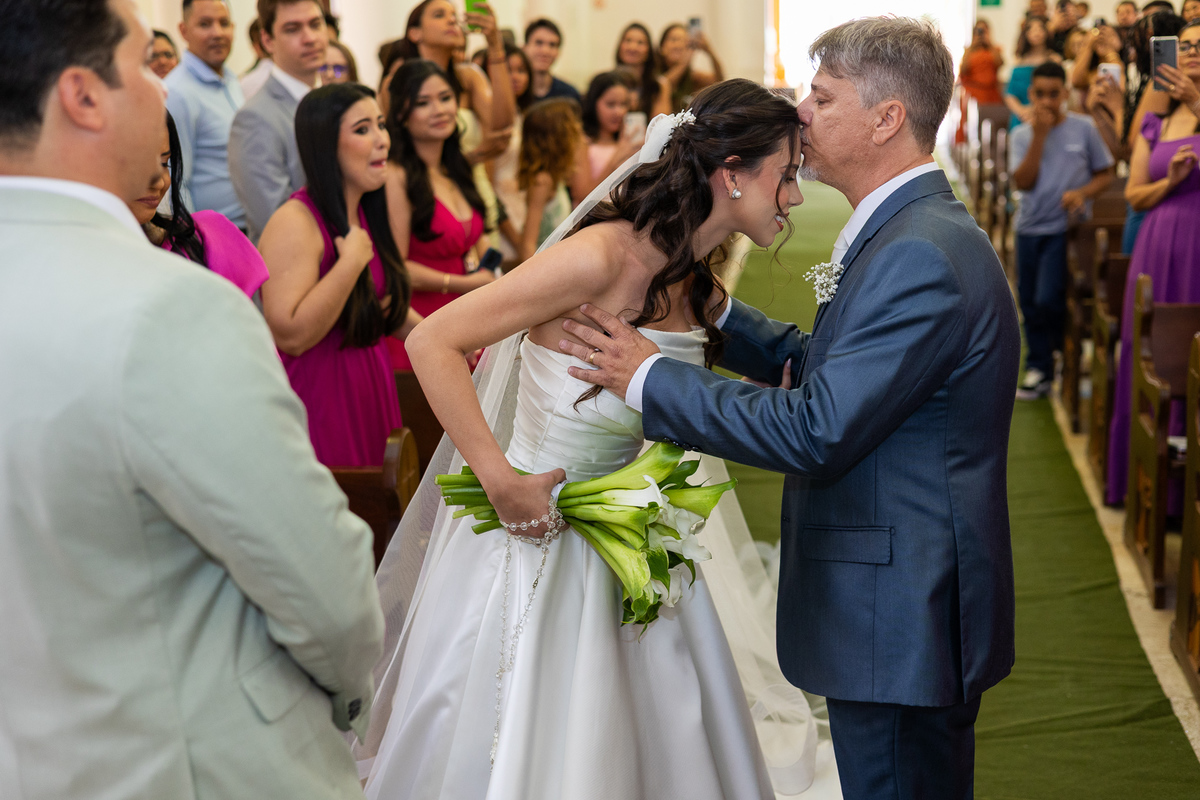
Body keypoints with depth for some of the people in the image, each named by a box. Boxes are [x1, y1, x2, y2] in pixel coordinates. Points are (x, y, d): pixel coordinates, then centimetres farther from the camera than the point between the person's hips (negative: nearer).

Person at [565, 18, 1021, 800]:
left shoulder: (919, 255, -23)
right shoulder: (915, 232, 11)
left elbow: (818, 430, -25)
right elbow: (829, 366, 16)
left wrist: (651, 377, -17)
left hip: (901, 622, -10)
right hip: (910, 610, 10)